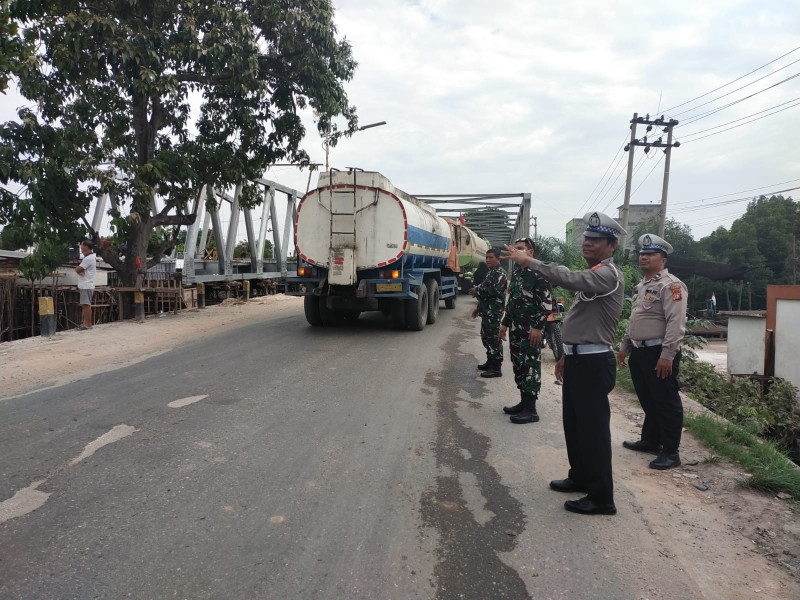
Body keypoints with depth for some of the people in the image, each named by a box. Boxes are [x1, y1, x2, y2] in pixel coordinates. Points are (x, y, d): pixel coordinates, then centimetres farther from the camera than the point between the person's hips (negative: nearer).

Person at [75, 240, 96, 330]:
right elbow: (78, 269, 14)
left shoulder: (89, 258, -15)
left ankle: (88, 324, -7)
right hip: (84, 285, 10)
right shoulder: (90, 256, 18)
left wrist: (78, 270, 5)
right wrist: (80, 271, -7)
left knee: (86, 305, -9)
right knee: (84, 305, 12)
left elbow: (77, 269, -17)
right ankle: (84, 323, 17)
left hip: (87, 286, -10)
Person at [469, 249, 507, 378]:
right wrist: (479, 308, 24)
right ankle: (490, 362, 28)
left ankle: (496, 368, -5)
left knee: (494, 339, -8)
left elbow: (494, 291, -25)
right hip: (487, 312, 11)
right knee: (486, 337, 17)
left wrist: (477, 291, -14)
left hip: (494, 313, -11)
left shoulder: (499, 273, -13)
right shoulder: (491, 273, 20)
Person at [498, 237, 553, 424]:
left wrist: (538, 327, -20)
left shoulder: (538, 272, -12)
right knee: (518, 365, 13)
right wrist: (505, 322, 20)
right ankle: (524, 401, 24)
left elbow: (547, 303, -17)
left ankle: (531, 409, 1)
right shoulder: (516, 271, 14)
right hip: (515, 328, 9)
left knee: (530, 366, -4)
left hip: (531, 329, -8)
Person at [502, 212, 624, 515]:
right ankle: (580, 477, 35)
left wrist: (529, 261, -31)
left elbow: (570, 278, -35)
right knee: (574, 423, 19)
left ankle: (601, 497, 6)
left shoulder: (608, 274, -15)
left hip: (593, 363, -10)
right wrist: (567, 355, 22)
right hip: (578, 359, 10)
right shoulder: (592, 274, 17)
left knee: (593, 428, -4)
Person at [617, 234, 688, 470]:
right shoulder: (641, 286, 17)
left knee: (666, 403, 0)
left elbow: (675, 324, -21)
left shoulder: (670, 285, -13)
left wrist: (667, 355, -25)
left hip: (659, 353, -9)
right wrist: (624, 347, 22)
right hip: (640, 352, 9)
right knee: (648, 400, 19)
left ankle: (670, 452, 8)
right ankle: (650, 441, 33)